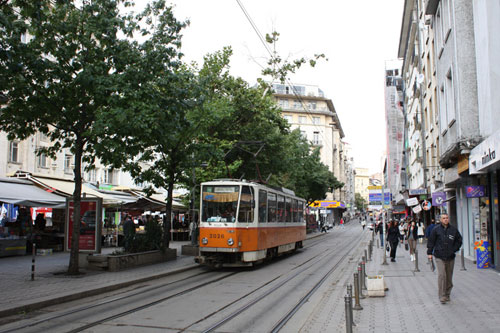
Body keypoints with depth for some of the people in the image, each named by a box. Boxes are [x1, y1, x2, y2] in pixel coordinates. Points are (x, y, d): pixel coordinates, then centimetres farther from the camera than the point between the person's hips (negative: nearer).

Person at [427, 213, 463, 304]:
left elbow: (459, 240, 19)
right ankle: (442, 296, -11)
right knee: (441, 275, -13)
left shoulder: (454, 230, 6)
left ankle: (447, 294, 24)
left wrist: (454, 249, 8)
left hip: (450, 257, 3)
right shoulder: (436, 229, 0)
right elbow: (431, 241, 4)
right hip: (439, 256, -3)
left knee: (449, 276, 9)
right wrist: (429, 253, 2)